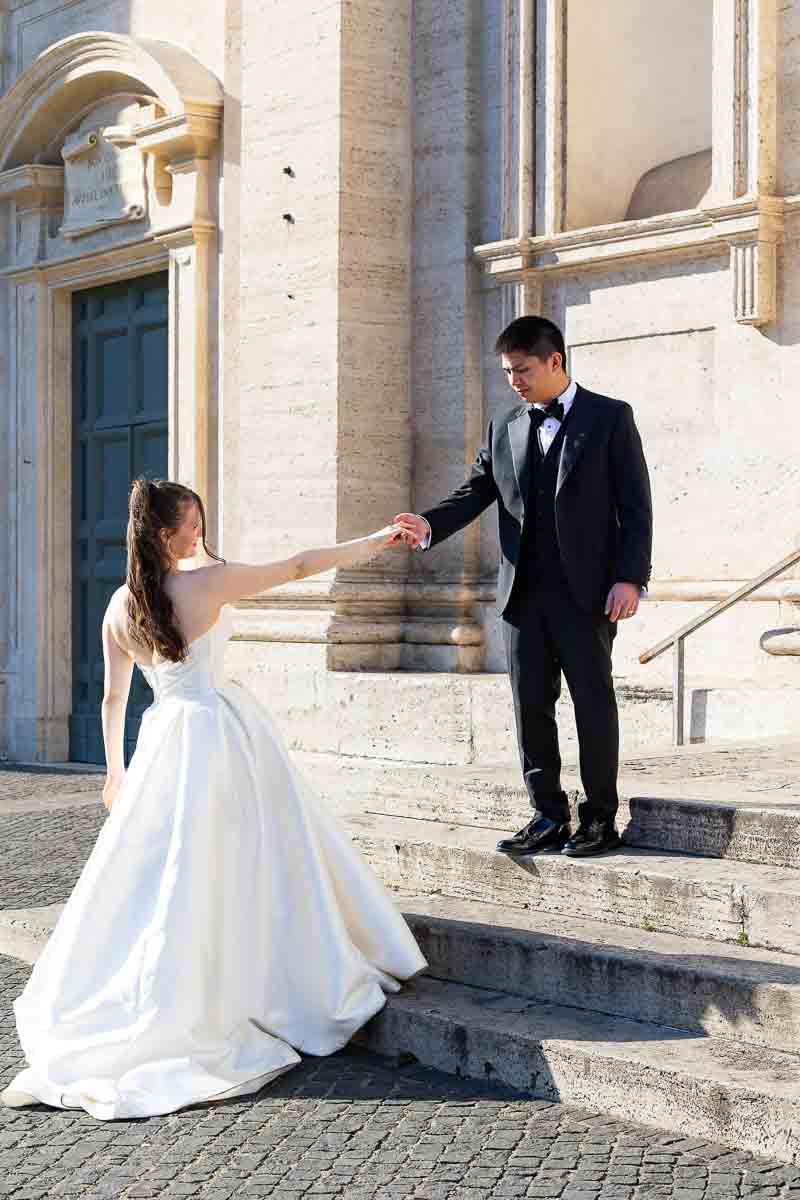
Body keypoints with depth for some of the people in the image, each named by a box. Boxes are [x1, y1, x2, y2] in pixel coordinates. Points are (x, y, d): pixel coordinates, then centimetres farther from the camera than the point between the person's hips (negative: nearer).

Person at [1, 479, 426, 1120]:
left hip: (163, 741, 5)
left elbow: (113, 696, 12)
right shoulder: (210, 583, -11)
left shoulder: (120, 607, 4)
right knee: (237, 862, 6)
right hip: (222, 732, -5)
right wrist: (377, 541, 6)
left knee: (153, 871, 11)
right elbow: (299, 567, -4)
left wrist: (116, 772, 24)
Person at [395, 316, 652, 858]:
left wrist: (630, 577, -12)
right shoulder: (505, 429, 14)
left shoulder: (609, 417, 1)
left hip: (586, 590, -4)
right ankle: (549, 817, 15)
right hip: (523, 591, 5)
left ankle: (601, 819, 10)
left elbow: (635, 505, -3)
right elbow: (475, 491, 7)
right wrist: (430, 524, -13)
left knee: (594, 702, 1)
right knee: (531, 706, 6)